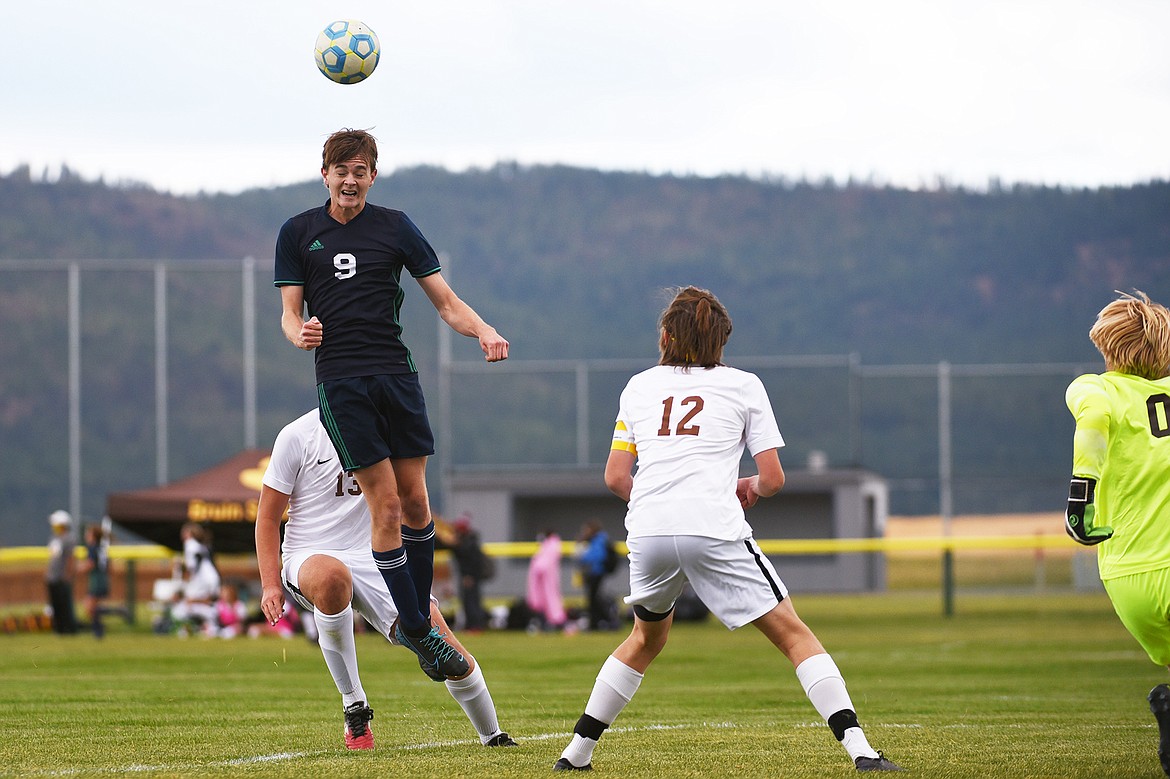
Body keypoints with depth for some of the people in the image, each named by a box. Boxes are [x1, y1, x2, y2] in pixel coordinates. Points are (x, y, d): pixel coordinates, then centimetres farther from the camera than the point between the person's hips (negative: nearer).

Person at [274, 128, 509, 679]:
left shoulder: (395, 227, 8)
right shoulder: (298, 233, 9)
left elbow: (445, 301, 6)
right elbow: (290, 310, 8)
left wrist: (483, 331, -13)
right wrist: (299, 334, -16)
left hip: (396, 374, 2)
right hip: (340, 380, -2)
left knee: (415, 502, 1)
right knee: (385, 503, -9)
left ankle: (414, 620, 16)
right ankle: (417, 632, -3)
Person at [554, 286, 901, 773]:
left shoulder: (638, 387, 20)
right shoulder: (743, 386, 12)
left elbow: (615, 477, 16)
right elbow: (773, 479, 8)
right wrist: (750, 488, 29)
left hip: (647, 532, 3)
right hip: (714, 530, -3)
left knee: (647, 638, 28)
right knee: (794, 635, 3)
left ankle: (576, 753, 27)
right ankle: (859, 748, -11)